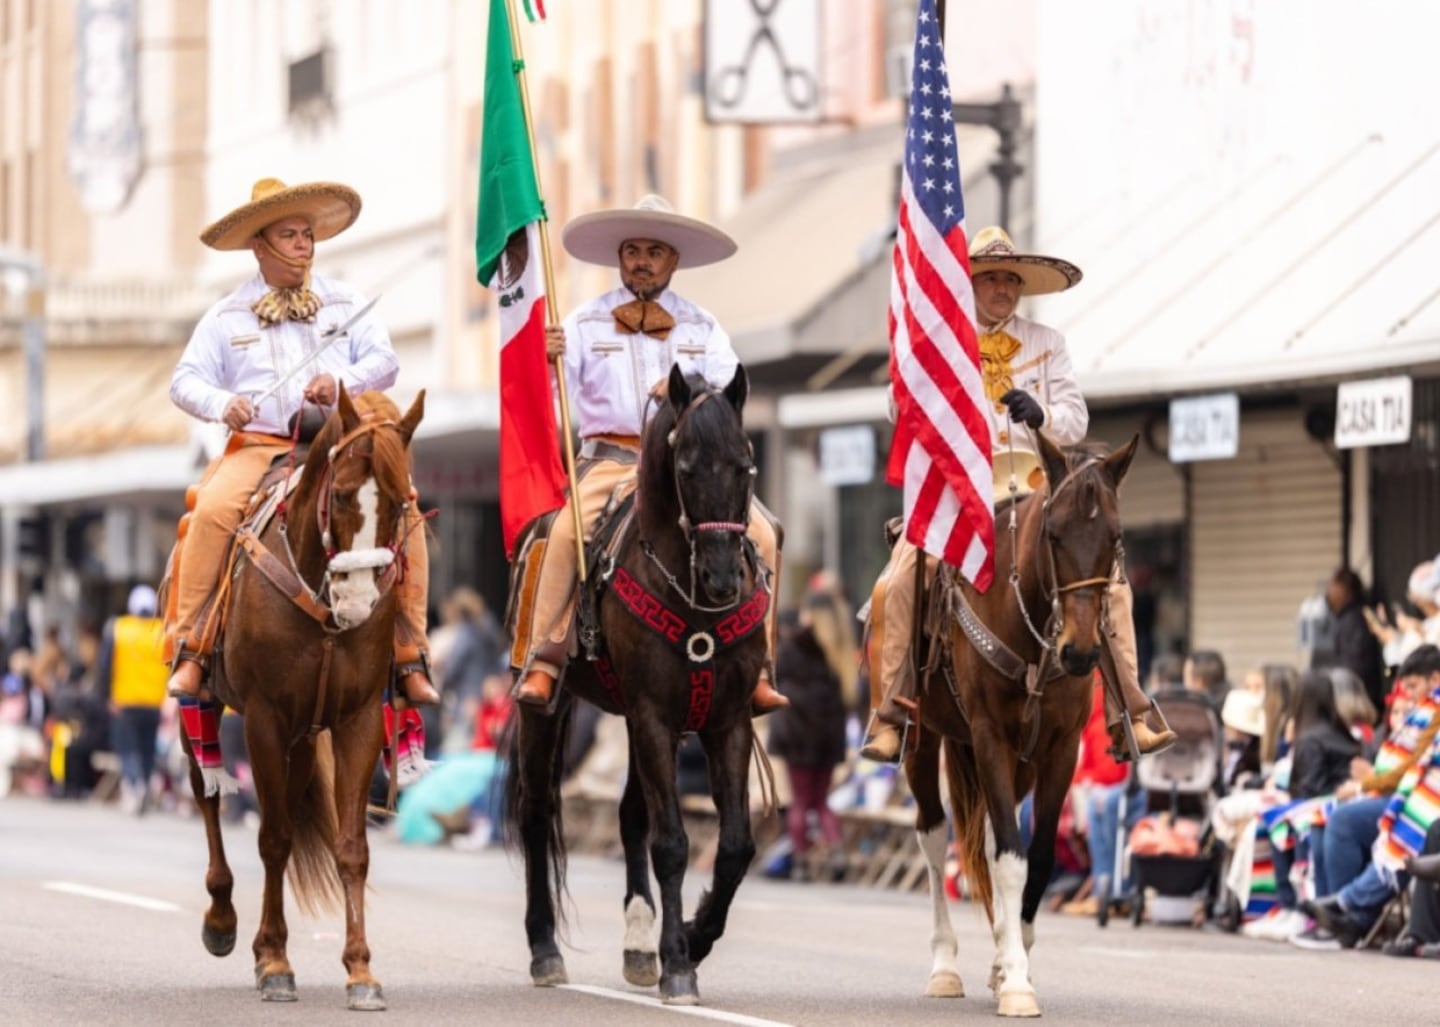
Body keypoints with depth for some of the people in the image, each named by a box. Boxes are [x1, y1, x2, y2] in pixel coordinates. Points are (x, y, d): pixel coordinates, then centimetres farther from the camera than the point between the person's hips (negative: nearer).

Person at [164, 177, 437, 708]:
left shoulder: (346, 304, 15)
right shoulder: (225, 317, 13)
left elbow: (384, 361, 5)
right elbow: (187, 380, 8)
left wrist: (343, 381, -16)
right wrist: (222, 403, -14)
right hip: (257, 449, -1)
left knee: (402, 508, -24)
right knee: (213, 510, -32)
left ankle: (410, 657, -15)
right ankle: (190, 650, -25)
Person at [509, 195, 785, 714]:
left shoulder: (703, 327, 14)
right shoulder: (586, 322, 8)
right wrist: (548, 362, -24)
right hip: (611, 459, -2)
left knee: (759, 535, -19)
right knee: (567, 532, -31)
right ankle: (540, 664, -28)